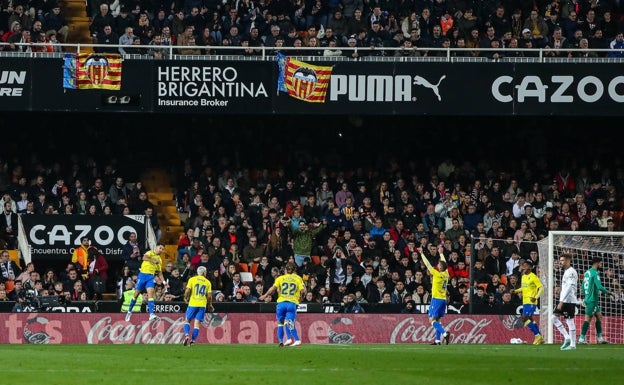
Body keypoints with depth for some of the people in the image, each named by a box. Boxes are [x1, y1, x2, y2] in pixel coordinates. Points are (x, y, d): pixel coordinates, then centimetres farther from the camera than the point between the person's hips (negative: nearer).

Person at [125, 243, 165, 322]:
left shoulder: (159, 260, 17)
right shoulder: (150, 253, 2)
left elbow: (160, 273, 21)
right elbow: (144, 258, -21)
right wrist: (153, 260, -35)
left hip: (151, 277, 3)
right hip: (143, 274, -3)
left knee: (150, 294, -15)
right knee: (136, 294, 5)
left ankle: (151, 314, -25)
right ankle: (129, 311, 23)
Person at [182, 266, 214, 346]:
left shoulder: (192, 279, 2)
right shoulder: (208, 282, 6)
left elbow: (187, 291, -7)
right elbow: (209, 296, 3)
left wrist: (186, 298, 12)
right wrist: (210, 305, 16)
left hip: (193, 303, -1)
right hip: (202, 305, 1)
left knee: (187, 320, 10)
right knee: (197, 323, 2)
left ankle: (186, 335, -12)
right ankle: (192, 340, -4)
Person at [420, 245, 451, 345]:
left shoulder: (437, 274, -14)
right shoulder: (446, 274, 3)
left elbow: (428, 264, -9)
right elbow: (444, 263, 21)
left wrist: (422, 254, -1)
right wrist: (441, 253, 33)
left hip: (436, 299, -7)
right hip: (443, 299, 7)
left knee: (432, 319, -7)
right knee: (437, 320, 12)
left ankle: (445, 333, -25)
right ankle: (437, 340, 7)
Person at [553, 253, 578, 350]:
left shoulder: (571, 272, -12)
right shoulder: (566, 272, 19)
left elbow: (569, 288, -21)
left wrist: (561, 302, -23)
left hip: (569, 301, -10)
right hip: (564, 301, 10)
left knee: (570, 321, -6)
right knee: (554, 318, 6)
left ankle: (572, 345, -2)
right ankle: (567, 338, 8)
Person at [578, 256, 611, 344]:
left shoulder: (587, 273, 14)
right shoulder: (595, 273, -14)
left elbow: (583, 286, 19)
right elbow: (599, 286, -22)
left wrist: (584, 297, 25)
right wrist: (608, 292, -9)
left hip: (588, 298, 10)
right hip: (592, 300, -10)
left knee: (599, 316, 13)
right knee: (588, 318, -7)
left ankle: (600, 338, 13)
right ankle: (581, 339, -6)